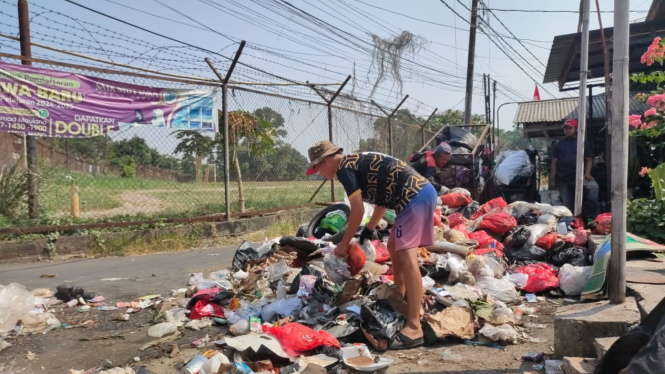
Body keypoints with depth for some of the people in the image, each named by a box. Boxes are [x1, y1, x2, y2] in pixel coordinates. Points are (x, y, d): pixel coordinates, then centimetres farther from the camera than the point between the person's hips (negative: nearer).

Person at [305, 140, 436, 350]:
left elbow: (358, 210, -8)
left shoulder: (344, 169, -6)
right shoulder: (358, 162, 22)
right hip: (422, 192, 10)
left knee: (407, 255, -16)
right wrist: (369, 230, 35)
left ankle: (414, 328, -19)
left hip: (415, 197, -10)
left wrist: (345, 243, 4)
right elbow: (382, 198, 29)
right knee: (394, 247, 21)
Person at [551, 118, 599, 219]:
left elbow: (589, 159, 7)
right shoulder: (558, 145, 13)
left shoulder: (584, 143, 9)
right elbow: (554, 162, 10)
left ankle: (592, 217, -26)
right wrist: (554, 179, 3)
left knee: (594, 186, -30)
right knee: (567, 205, 6)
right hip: (564, 180, 2)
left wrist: (587, 173, -10)